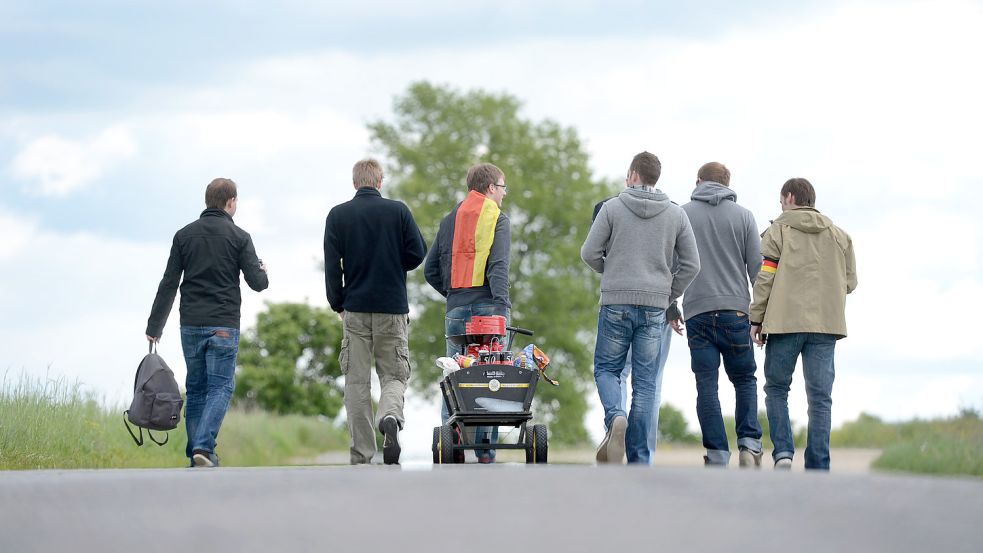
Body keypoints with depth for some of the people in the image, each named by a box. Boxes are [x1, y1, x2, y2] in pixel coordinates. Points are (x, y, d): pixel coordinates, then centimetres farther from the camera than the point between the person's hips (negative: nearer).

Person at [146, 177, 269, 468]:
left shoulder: (184, 235, 6)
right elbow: (257, 282, -5)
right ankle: (203, 447, -19)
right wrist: (263, 272, 20)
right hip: (224, 325, -3)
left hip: (191, 325, 3)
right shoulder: (239, 237, -3)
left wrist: (154, 325, 7)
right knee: (220, 387, -2)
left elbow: (168, 284, 3)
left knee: (195, 388, 11)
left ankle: (196, 452, 10)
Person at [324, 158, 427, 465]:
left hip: (355, 308, 0)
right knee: (394, 374, 8)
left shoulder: (338, 215, 1)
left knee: (357, 381, 6)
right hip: (393, 308, 0)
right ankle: (390, 417, -25)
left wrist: (338, 304, 9)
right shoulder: (398, 211, -1)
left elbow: (332, 266, -1)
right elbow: (417, 253, -2)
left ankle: (361, 453, 3)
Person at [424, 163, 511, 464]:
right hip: (487, 307, -4)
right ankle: (485, 452, -8)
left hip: (456, 309, 5)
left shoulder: (450, 220, 17)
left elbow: (431, 269, 17)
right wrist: (502, 304, -19)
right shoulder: (497, 219, 0)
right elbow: (498, 266, -13)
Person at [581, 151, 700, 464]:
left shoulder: (612, 208, -2)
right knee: (645, 383, 5)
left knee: (606, 369, 13)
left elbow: (589, 253, -2)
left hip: (616, 302, -2)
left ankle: (615, 416, -19)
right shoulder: (676, 214, 6)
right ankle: (639, 461, 2)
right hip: (655, 309, 2)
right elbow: (691, 264, 4)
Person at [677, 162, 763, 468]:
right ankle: (749, 444, -4)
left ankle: (717, 455, -6)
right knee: (745, 380, 13)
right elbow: (757, 267, 4)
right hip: (735, 310, 0)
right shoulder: (743, 216, 7)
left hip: (697, 312, 0)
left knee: (707, 387, 0)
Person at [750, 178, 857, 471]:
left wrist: (756, 319, 1)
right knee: (820, 397, 3)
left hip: (785, 322, -2)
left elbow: (765, 278, -4)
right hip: (827, 323, 2)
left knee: (776, 388, 12)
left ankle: (783, 451, -6)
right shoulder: (839, 235, 14)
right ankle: (817, 469, -3)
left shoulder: (777, 231, 3)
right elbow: (850, 282, 12)